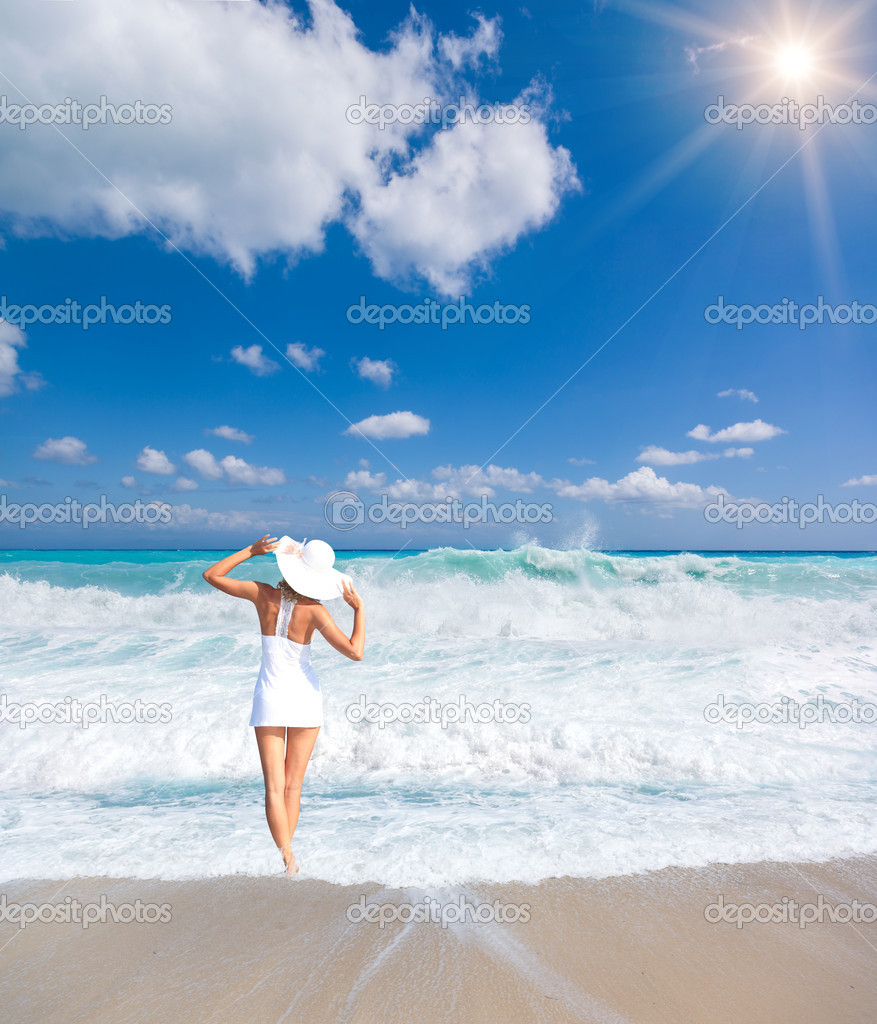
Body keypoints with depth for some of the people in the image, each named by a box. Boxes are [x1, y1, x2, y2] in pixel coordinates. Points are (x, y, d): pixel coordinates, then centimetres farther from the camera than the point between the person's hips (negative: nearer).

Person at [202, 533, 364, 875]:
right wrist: (359, 608, -13)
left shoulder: (263, 593, -11)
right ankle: (285, 856, 20)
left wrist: (251, 551, 1)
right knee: (293, 786, 14)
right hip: (305, 697, 0)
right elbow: (355, 652, -22)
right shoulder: (314, 610, -16)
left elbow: (211, 575, 1)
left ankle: (287, 859, -11)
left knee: (274, 788, 1)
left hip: (269, 698, 1)